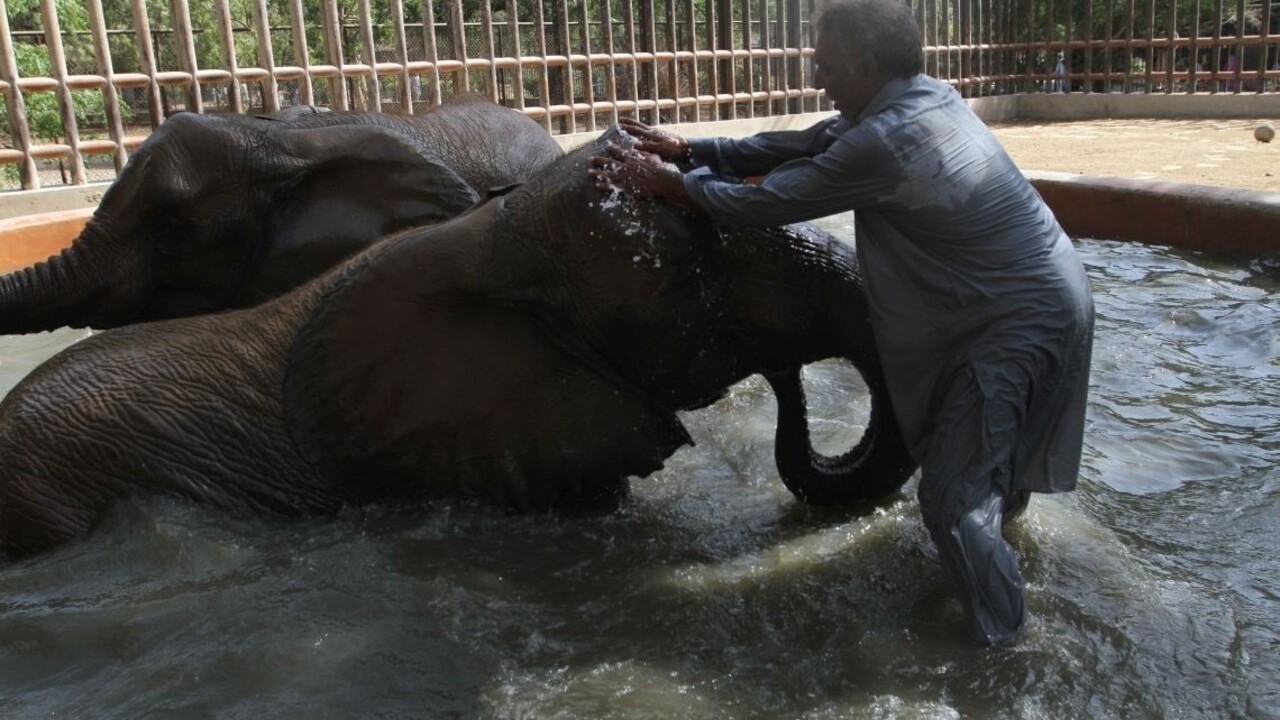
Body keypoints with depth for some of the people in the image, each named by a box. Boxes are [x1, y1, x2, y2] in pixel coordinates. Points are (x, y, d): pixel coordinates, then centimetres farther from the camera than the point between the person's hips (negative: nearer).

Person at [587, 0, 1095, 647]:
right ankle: (1004, 495, 62)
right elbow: (801, 147, 7)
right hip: (1048, 295, 10)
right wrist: (686, 150, 5)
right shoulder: (928, 98, 3)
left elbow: (766, 203, -18)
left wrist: (666, 181, -4)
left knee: (952, 497, -4)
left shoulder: (881, 143, -26)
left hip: (1022, 321, -10)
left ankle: (1002, 643, 11)